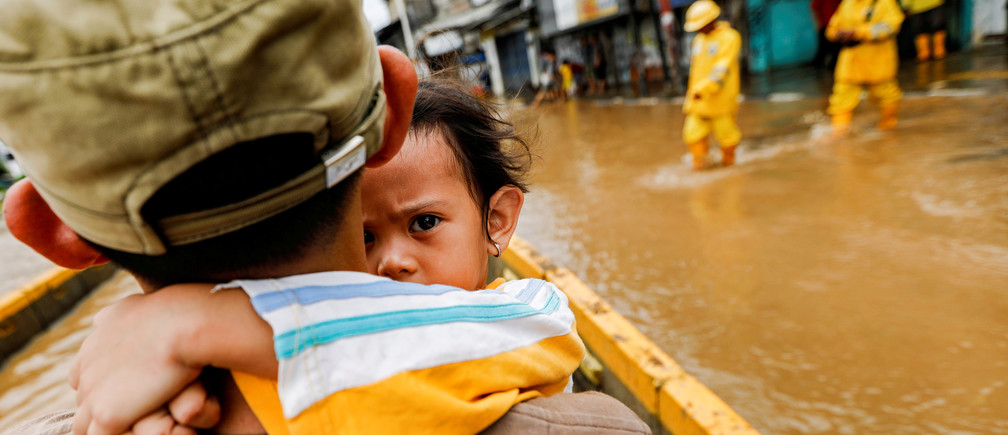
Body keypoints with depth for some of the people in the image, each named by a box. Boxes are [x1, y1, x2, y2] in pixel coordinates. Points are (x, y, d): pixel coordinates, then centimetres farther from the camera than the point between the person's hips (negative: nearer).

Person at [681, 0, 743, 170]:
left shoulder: (729, 38, -7)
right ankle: (699, 163, 15)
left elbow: (722, 68, -19)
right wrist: (690, 96, 17)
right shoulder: (698, 40, 14)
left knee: (726, 133, 7)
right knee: (693, 134, -2)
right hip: (699, 100, 5)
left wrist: (703, 89, -29)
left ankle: (728, 159, 29)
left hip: (721, 98, -5)